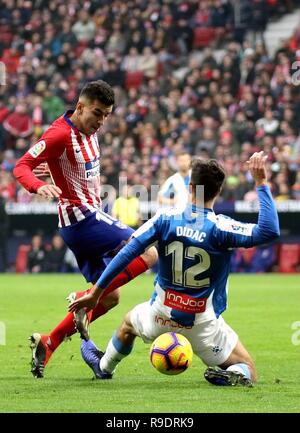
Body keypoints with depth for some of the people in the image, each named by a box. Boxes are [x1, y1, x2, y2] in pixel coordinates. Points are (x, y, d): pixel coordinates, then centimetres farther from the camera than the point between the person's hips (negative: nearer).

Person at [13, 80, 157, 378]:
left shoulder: (88, 133, 9)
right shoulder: (61, 134, -17)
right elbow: (21, 166, -21)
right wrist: (39, 186, -36)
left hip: (91, 218, 9)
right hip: (81, 219, -9)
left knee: (109, 297, 13)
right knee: (148, 253, -17)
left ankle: (48, 343, 13)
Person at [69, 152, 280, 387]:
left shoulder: (165, 219, -11)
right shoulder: (220, 228, -20)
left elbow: (126, 254, -11)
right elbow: (270, 231, -28)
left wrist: (96, 292, -3)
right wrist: (261, 183, -23)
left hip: (161, 315, 3)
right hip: (203, 323, -3)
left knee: (129, 322, 37)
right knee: (248, 372, 8)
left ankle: (104, 367, 56)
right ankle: (229, 376, -24)